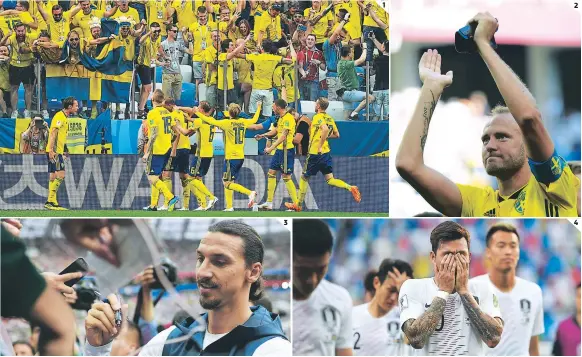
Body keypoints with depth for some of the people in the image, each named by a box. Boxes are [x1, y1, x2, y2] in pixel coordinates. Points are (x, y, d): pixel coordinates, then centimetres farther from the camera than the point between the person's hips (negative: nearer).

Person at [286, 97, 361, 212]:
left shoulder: (318, 117, -13)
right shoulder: (330, 118, 11)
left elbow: (325, 129, -32)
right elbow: (336, 134, 19)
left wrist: (320, 146, -26)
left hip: (315, 153, -7)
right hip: (326, 153, 7)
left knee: (304, 178, 8)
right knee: (330, 180, 5)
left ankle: (298, 205, 16)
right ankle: (350, 188, -18)